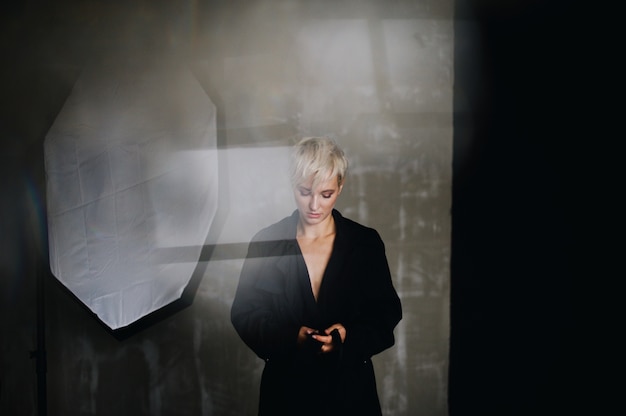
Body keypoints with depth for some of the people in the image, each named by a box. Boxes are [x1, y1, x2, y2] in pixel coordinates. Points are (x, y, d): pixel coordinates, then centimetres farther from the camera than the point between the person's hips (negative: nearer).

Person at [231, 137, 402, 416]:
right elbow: (244, 312, -2)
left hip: (350, 388, 1)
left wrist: (349, 335, -17)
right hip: (285, 386, 0)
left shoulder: (366, 243, -2)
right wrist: (291, 336, -18)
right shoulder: (266, 242, -4)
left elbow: (387, 312, 1)